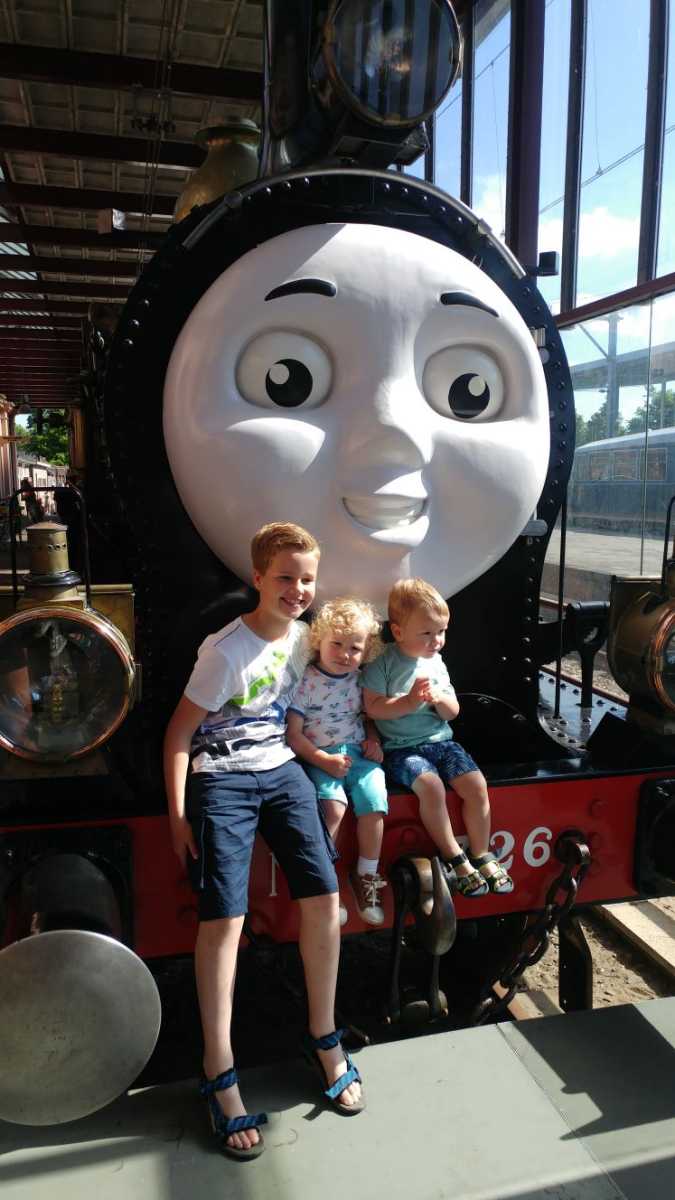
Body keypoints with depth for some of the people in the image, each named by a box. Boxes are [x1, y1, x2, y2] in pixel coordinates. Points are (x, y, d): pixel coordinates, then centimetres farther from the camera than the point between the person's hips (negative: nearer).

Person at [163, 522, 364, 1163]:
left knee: (323, 896, -5)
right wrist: (178, 814, -12)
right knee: (223, 916, -13)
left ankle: (323, 1038, 14)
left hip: (281, 771, 6)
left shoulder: (303, 635, 5)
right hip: (221, 779, -5)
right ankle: (218, 1074, 1)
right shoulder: (226, 650, -15)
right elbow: (179, 732, -9)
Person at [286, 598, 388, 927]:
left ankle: (366, 875, 1)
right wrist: (325, 760, -17)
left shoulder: (360, 680, 6)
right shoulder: (305, 681, -9)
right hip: (319, 758, -4)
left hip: (357, 752, 4)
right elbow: (293, 734, -9)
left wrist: (373, 740, 1)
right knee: (334, 807, -28)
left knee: (374, 799, -20)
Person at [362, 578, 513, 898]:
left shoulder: (435, 662, 7)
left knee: (476, 784, -13)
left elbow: (452, 712, 9)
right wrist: (408, 702, -20)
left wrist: (441, 698, -13)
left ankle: (481, 855, 5)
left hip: (440, 740, 5)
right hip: (401, 748, -5)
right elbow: (373, 707, -11)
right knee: (431, 785, -30)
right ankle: (456, 859, -12)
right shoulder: (382, 663, -8)